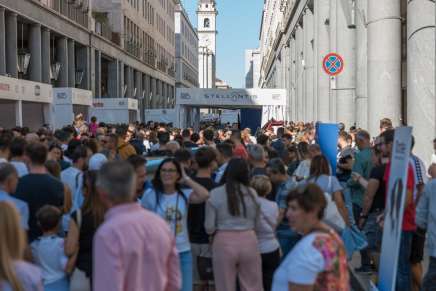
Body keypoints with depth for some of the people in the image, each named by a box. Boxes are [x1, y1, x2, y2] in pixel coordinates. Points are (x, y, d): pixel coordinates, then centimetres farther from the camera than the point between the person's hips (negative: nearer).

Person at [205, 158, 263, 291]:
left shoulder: (215, 194, -5)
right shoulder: (252, 193, 1)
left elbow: (209, 227, -4)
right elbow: (256, 222, 10)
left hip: (224, 242, -2)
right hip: (249, 240, 2)